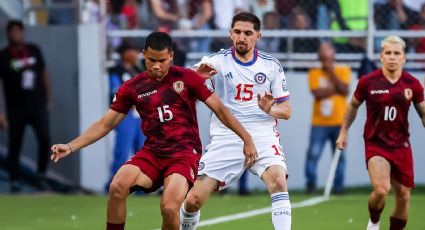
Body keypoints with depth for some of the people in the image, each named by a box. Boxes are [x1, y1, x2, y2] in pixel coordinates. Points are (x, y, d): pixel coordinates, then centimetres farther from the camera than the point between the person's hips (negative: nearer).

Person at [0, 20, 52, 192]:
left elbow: (44, 73, 15)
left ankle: (41, 176, 10)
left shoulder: (34, 50, 4)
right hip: (16, 109, -2)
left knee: (45, 140, -8)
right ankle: (15, 182, 10)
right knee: (14, 146, 1)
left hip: (38, 106, 3)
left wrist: (48, 98, 14)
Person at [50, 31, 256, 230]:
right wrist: (70, 147, 1)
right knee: (118, 186, -24)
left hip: (185, 153, -3)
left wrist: (247, 139, 0)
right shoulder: (132, 88, 6)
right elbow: (105, 124, 10)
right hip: (152, 153, 3)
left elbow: (219, 109, 4)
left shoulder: (186, 78, -1)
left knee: (169, 208, -26)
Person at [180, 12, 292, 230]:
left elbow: (286, 110, 8)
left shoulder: (271, 65, 4)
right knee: (194, 199, -5)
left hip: (262, 136, 0)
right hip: (225, 137, 0)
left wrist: (270, 109, -16)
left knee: (278, 181, -29)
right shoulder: (217, 61, -2)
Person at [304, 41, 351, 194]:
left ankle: (338, 186, 9)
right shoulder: (314, 73, 5)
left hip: (339, 122, 1)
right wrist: (336, 88, -9)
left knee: (340, 155, 2)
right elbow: (317, 93, -11)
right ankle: (310, 183, 0)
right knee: (313, 154, -10)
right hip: (319, 123, -1)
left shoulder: (343, 71, 6)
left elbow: (344, 90, -10)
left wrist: (332, 72, -12)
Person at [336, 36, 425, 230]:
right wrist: (343, 132, 14)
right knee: (381, 189, -22)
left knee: (403, 196, 4)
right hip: (375, 143, -3)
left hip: (401, 146, 3)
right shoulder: (368, 82, -7)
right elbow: (353, 106, 11)